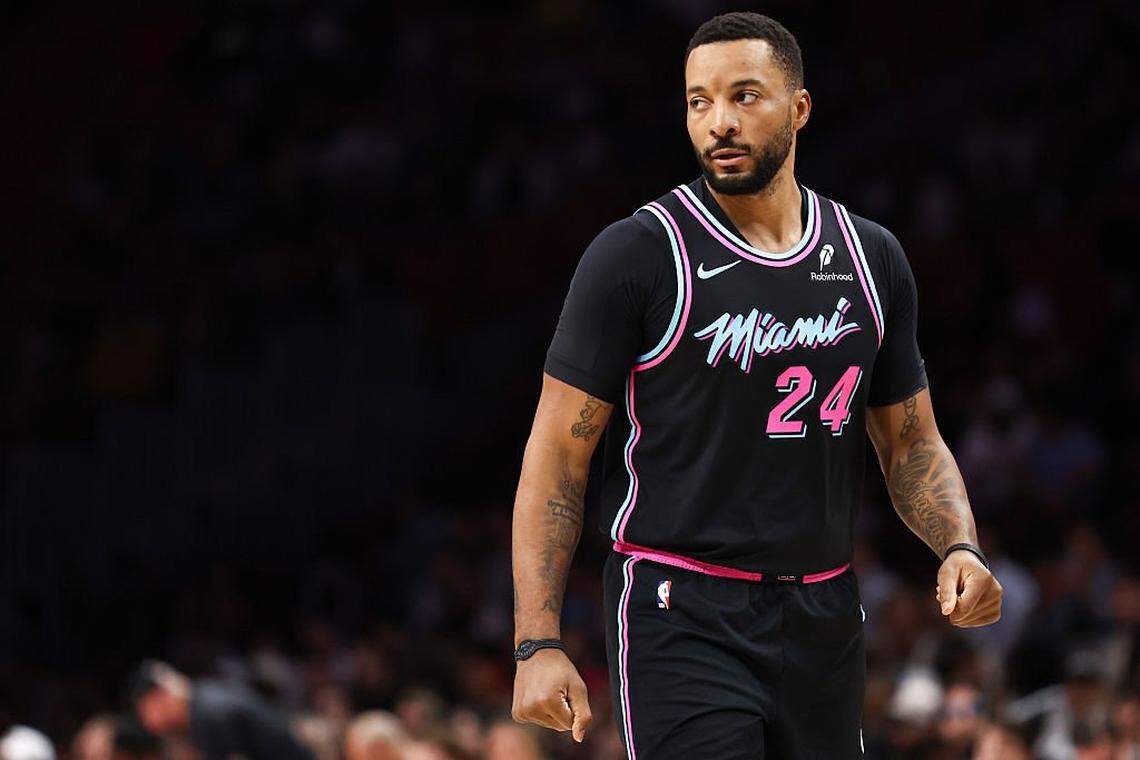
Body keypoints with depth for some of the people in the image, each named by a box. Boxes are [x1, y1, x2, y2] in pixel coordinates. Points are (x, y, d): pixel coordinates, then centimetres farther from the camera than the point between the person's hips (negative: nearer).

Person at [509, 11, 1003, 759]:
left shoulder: (871, 259, 9)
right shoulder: (638, 255, -6)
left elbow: (913, 445, 18)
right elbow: (558, 455, -5)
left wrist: (960, 548, -3)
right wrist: (537, 644, -13)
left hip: (822, 619, 5)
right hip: (681, 617, -5)